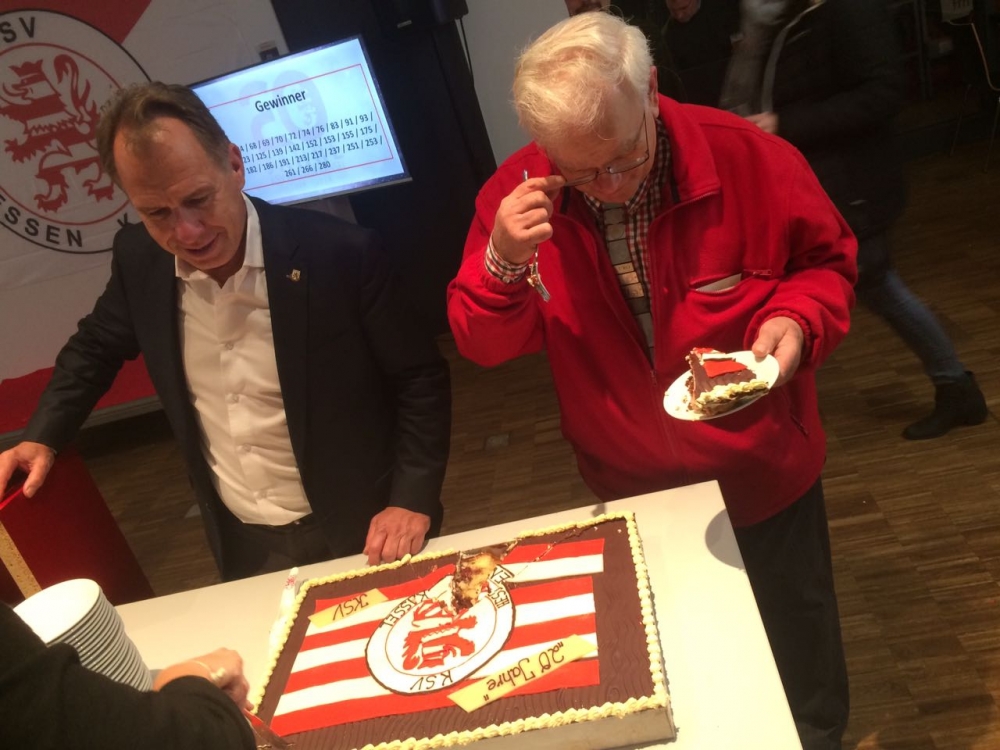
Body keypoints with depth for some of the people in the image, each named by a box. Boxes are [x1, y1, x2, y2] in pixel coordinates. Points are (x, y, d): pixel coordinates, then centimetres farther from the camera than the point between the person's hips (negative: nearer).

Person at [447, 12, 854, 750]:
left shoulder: (750, 156, -22)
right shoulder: (518, 193, -17)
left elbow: (829, 261, -6)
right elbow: (485, 345, -13)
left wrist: (798, 319, -27)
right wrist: (502, 264, -33)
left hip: (764, 472, -1)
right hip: (632, 490, 2)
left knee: (801, 659, 25)